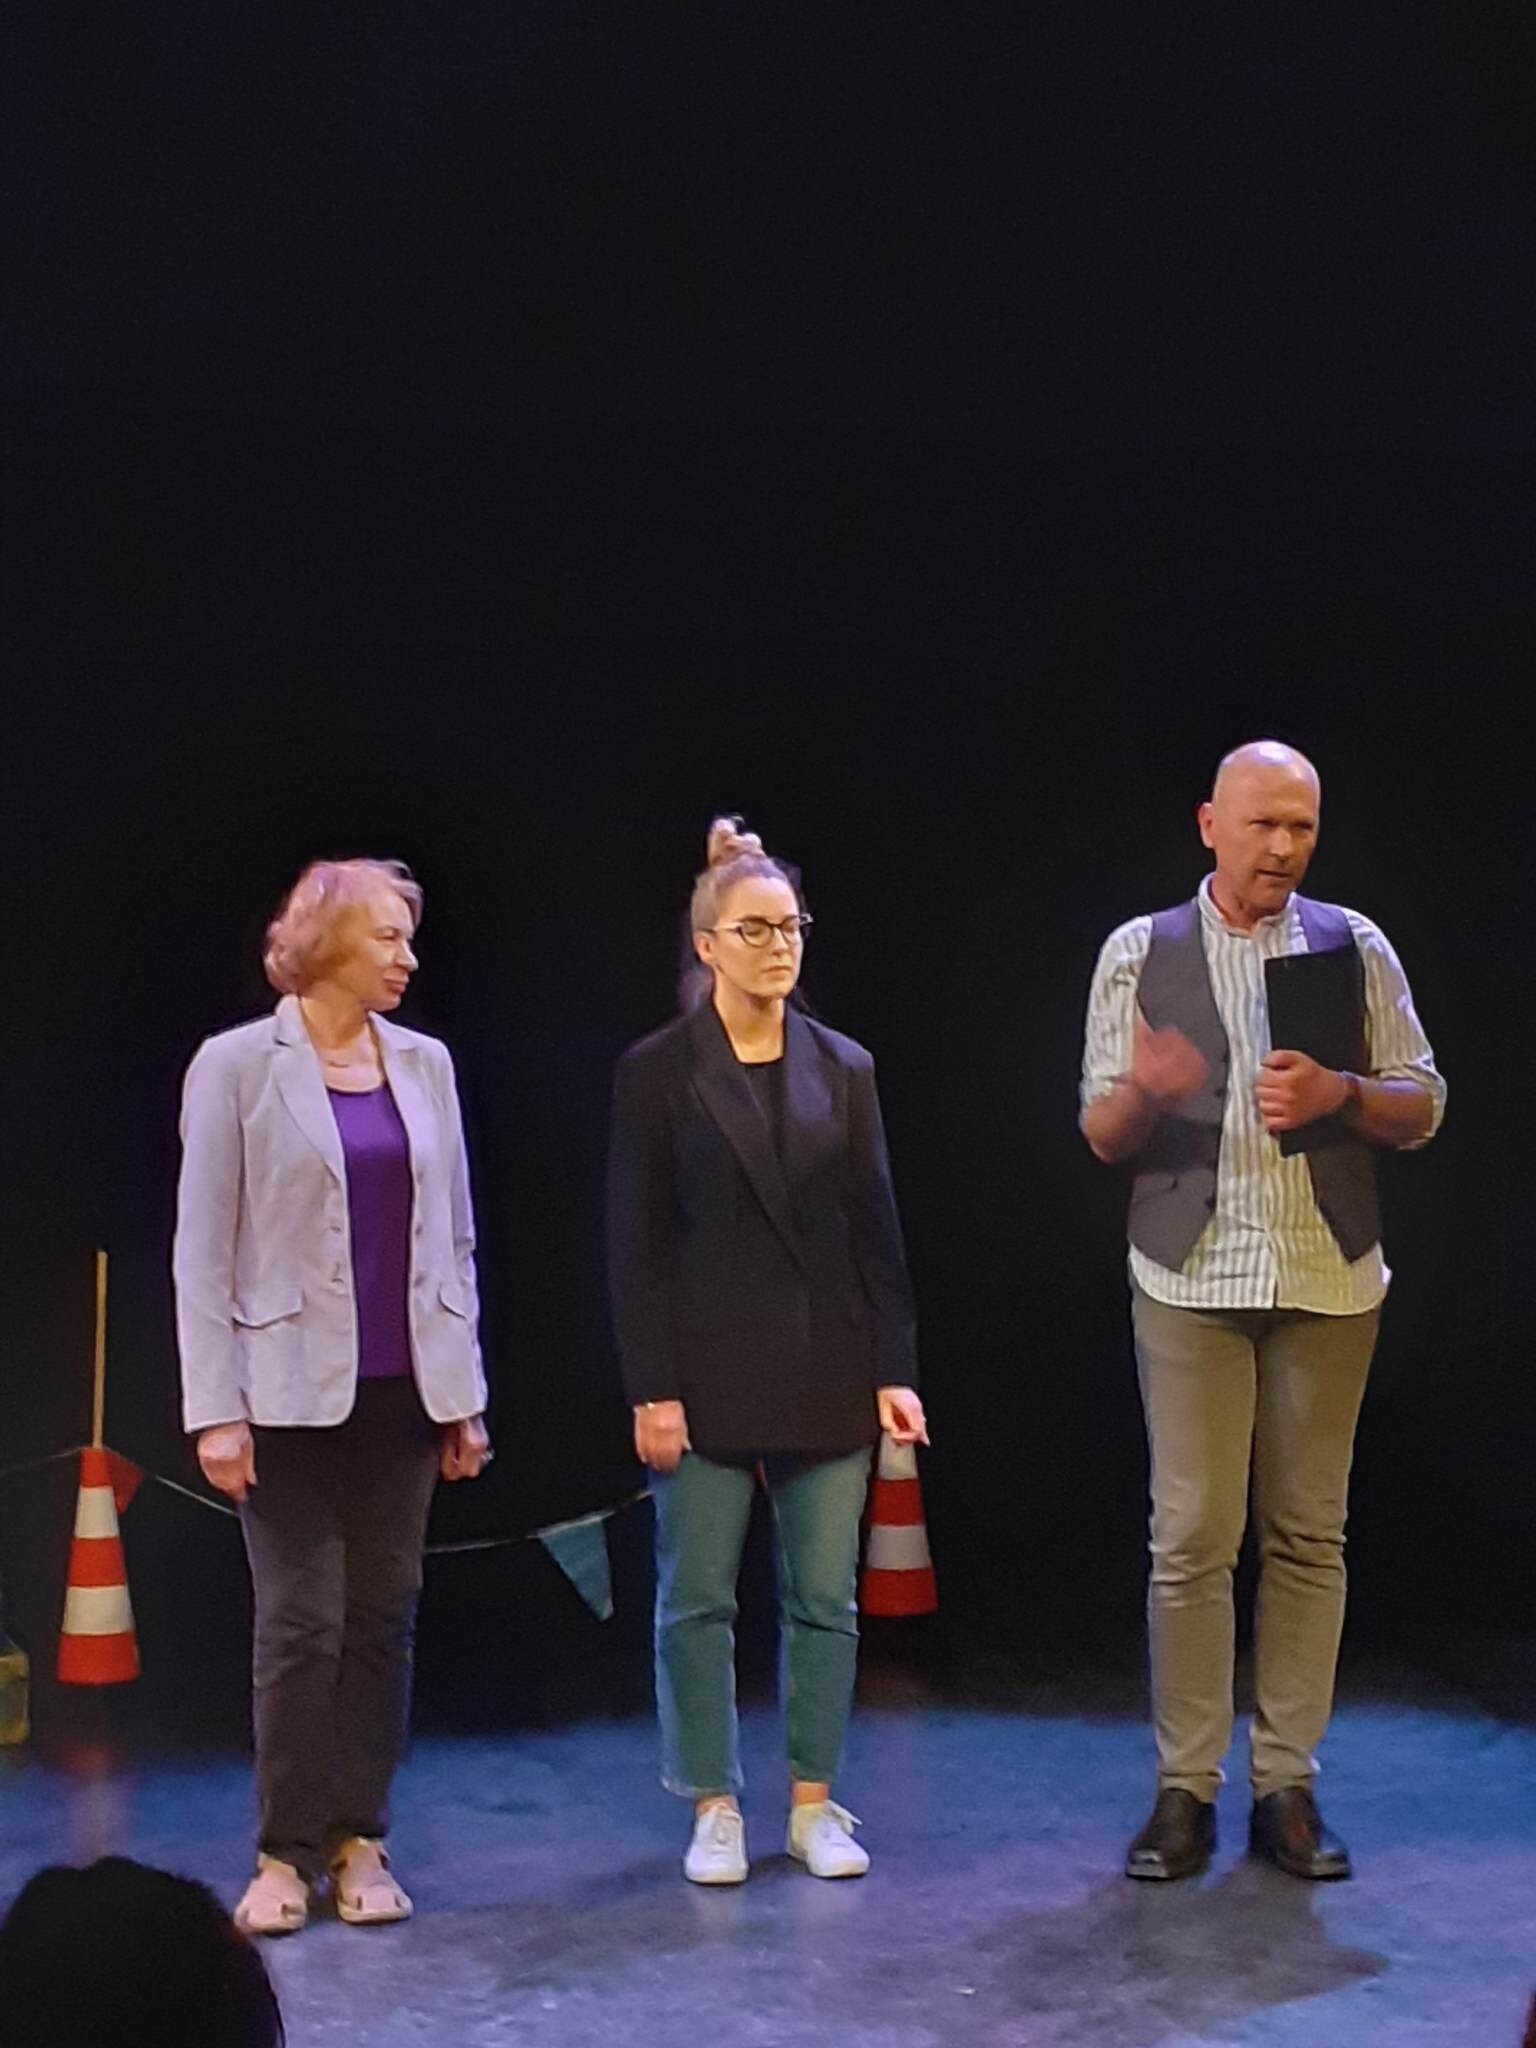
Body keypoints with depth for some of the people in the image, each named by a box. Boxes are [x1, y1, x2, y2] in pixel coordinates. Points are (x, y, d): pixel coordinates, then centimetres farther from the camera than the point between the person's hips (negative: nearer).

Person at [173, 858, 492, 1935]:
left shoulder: (424, 1064, 7)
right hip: (293, 1391, -4)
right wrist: (216, 1410, -10)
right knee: (301, 1623, -2)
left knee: (385, 1616, 7)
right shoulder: (238, 1066, -4)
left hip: (403, 1390, 4)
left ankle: (361, 1842, 17)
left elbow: (455, 1239, 11)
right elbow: (202, 1249, -5)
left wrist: (465, 1395, 8)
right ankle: (287, 1854, 10)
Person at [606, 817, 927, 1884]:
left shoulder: (843, 1068, 6)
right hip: (709, 1374, -3)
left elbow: (877, 1226, 7)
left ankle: (815, 1804, 18)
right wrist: (652, 1389, -9)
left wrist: (894, 1370, 1)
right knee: (698, 1598, 4)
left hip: (828, 1373, 3)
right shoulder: (657, 1071, -3)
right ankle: (715, 1808, 16)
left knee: (825, 1597, 6)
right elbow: (634, 1243, -4)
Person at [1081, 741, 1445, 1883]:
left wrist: (1337, 1093, -11)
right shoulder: (1139, 953, 6)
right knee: (1191, 1537, -3)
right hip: (1191, 1276, -1)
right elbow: (1102, 1133, 5)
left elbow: (1422, 1106, 9)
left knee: (1309, 1534, 3)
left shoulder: (1354, 946, 9)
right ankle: (1185, 1790, 4)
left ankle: (1288, 1788, 10)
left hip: (1328, 1277, 1)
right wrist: (1144, 1089, -18)